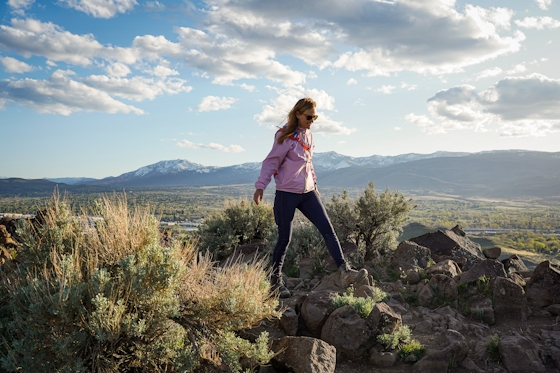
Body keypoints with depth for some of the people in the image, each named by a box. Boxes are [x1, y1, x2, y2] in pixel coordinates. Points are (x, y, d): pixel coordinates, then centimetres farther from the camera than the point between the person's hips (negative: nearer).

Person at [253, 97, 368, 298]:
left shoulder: (309, 136, 11)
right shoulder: (285, 137, -10)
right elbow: (271, 162, -11)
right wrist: (260, 186, -20)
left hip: (308, 192, 7)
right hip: (287, 194, -6)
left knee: (328, 229, -5)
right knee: (285, 238, 2)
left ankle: (344, 271, -7)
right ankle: (275, 280, 18)